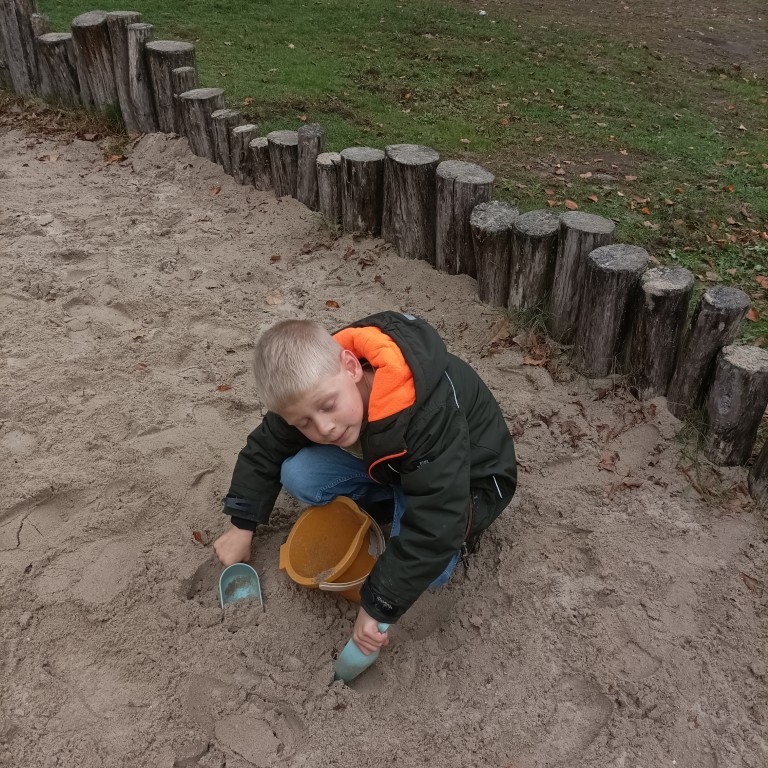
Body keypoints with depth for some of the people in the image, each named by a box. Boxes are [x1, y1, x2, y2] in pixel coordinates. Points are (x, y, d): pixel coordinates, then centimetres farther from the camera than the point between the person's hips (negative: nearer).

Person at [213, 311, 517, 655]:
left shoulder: (430, 414, -42)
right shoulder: (311, 386, -22)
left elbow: (433, 529, -41)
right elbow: (264, 449, -3)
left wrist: (377, 606, -34)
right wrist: (241, 526, -2)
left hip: (466, 478, -5)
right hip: (387, 460, 6)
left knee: (423, 567, -34)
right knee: (298, 476, -19)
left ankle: (461, 530, 0)